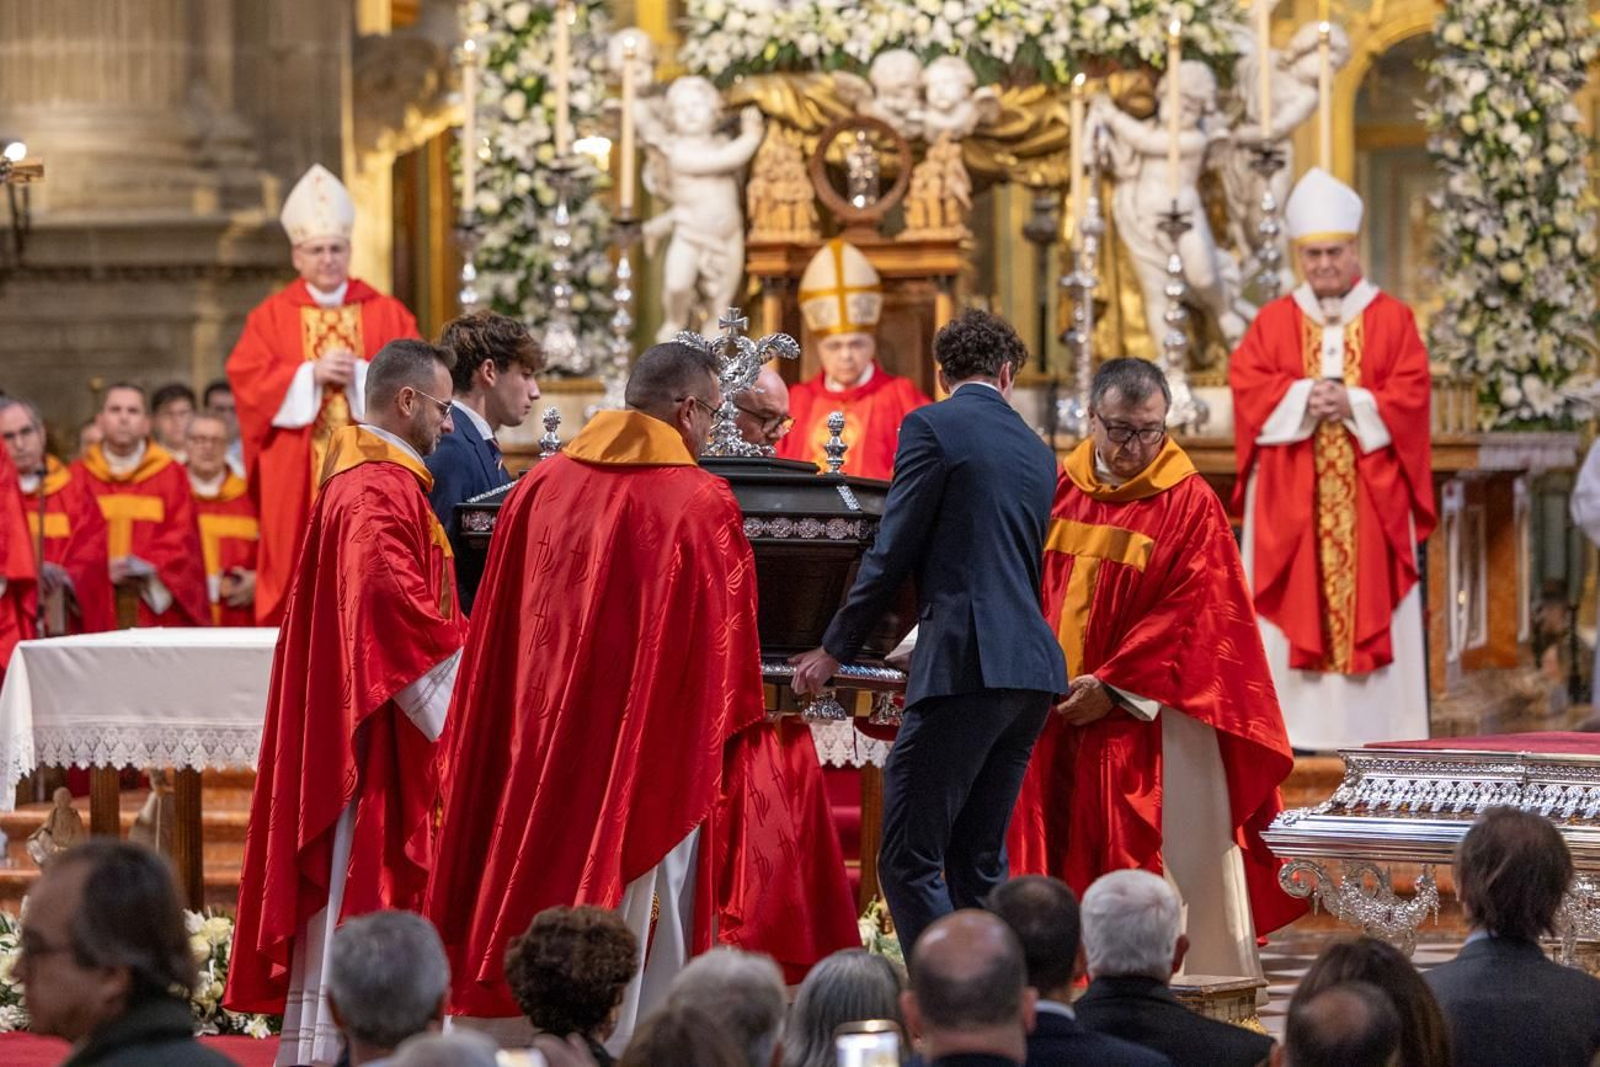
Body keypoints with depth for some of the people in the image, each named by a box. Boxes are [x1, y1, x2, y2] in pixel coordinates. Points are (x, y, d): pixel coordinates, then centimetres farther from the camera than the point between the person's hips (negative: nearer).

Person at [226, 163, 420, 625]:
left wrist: (360, 375, -14)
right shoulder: (271, 317, 9)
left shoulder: (386, 314, 10)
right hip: (296, 481, 0)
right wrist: (311, 374, -14)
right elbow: (246, 378, -3)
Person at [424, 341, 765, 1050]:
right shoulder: (704, 505, -8)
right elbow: (727, 644, -2)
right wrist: (725, 736, 13)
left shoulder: (538, 488, 5)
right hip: (656, 747, -4)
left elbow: (494, 632, 9)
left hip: (540, 749, 4)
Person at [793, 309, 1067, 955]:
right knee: (980, 860, 14)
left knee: (909, 860, -6)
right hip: (1033, 666, 8)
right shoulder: (1037, 452, 19)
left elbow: (892, 554, -6)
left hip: (966, 665, -8)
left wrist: (835, 651, 5)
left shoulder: (931, 427, -2)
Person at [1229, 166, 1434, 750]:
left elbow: (1411, 395, -4)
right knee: (1294, 603, -3)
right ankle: (1293, 724, -2)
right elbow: (1245, 385, -2)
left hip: (1370, 492, -1)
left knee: (1370, 601, -2)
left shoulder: (1393, 319, 5)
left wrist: (1354, 405, -18)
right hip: (1290, 494, 1)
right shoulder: (1274, 320, 8)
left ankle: (1372, 728, -1)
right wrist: (1302, 398, -17)